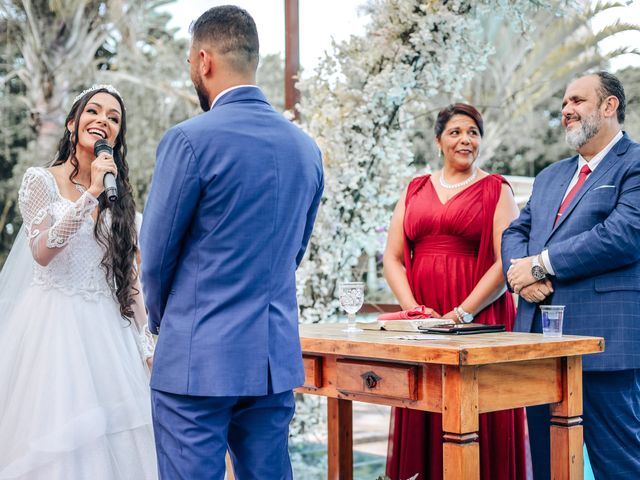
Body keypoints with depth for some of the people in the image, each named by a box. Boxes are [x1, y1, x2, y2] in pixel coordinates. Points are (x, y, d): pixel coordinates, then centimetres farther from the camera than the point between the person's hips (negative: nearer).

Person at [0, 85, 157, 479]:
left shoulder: (119, 193, 11)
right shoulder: (41, 180, -1)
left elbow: (128, 271, 12)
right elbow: (41, 251, -15)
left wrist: (143, 338, 8)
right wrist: (91, 194, -18)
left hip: (108, 329, 4)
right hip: (53, 324, -4)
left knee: (113, 436, 2)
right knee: (57, 440, -4)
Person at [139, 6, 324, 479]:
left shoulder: (190, 140, -12)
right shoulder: (306, 147, 7)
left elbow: (157, 255, -4)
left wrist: (162, 319, 14)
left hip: (198, 358, -6)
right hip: (278, 357, 6)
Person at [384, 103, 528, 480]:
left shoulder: (496, 190, 4)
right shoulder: (416, 191, 15)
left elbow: (505, 262, -7)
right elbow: (393, 257, 10)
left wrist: (463, 313, -15)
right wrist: (412, 307, -6)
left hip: (479, 318, -3)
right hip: (422, 318, 4)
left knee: (476, 417, -4)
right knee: (423, 417, 4)